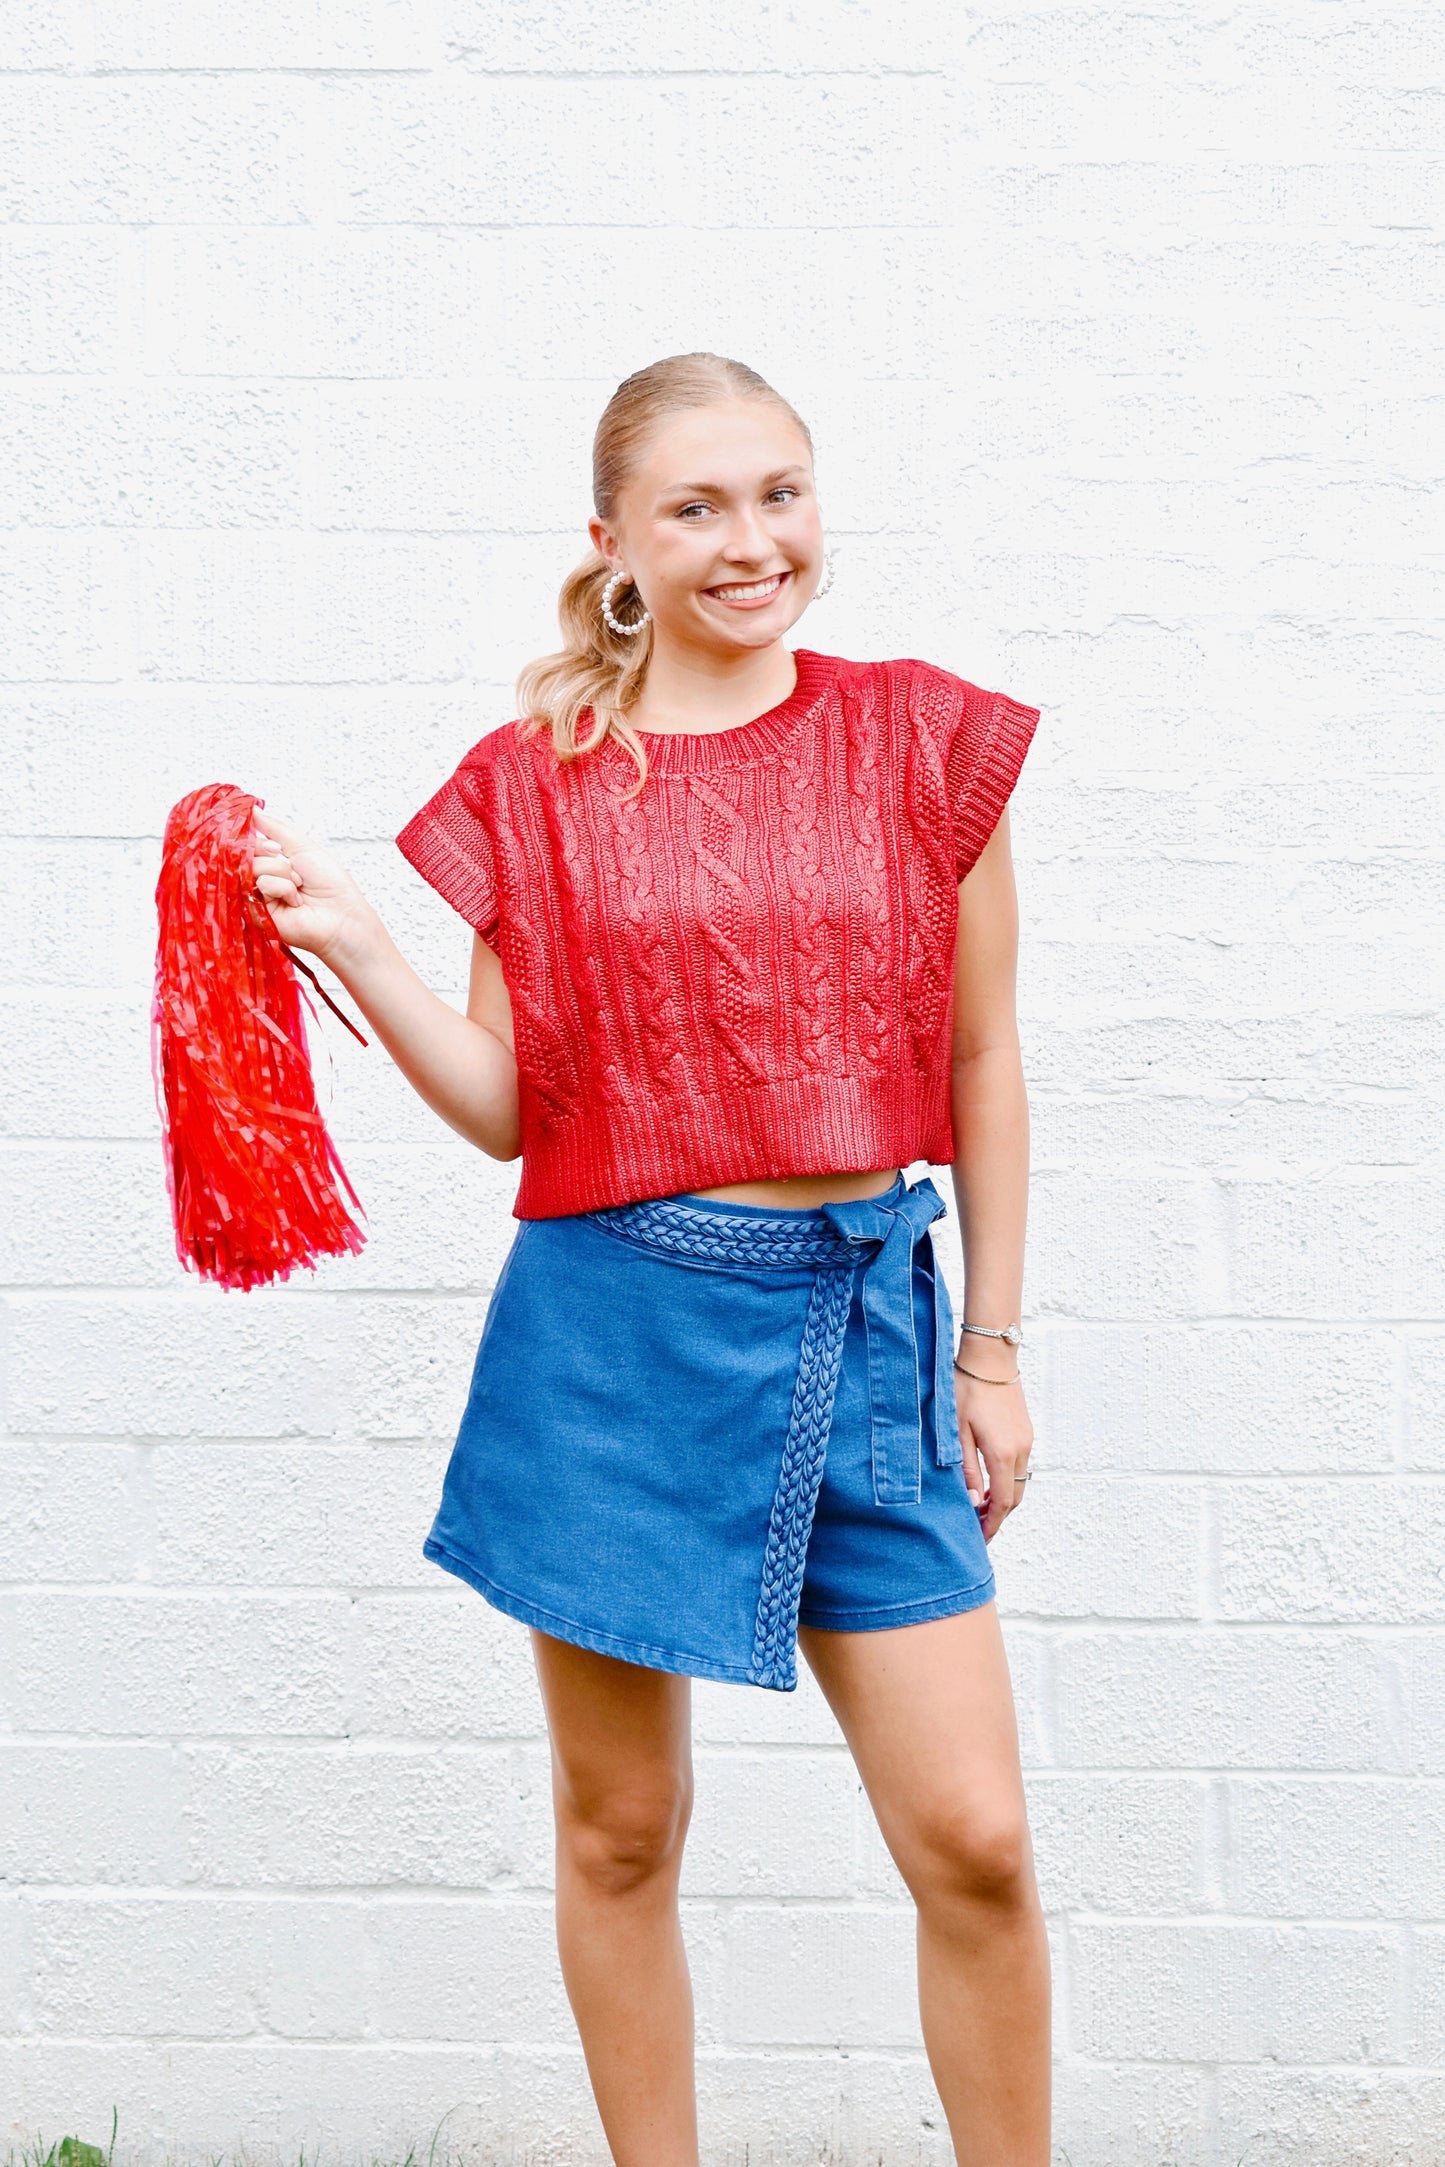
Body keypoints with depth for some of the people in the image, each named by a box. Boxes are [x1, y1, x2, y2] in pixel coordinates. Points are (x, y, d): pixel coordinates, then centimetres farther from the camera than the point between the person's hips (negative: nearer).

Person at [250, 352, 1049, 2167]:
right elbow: (512, 1106, 3)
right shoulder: (537, 783, 1)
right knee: (619, 1833, 10)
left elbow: (980, 1064, 7)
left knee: (974, 1840, -1)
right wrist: (349, 943, -10)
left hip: (862, 1321, 0)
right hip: (619, 1321, 0)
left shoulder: (921, 739, 2)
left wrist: (991, 1348, 7)